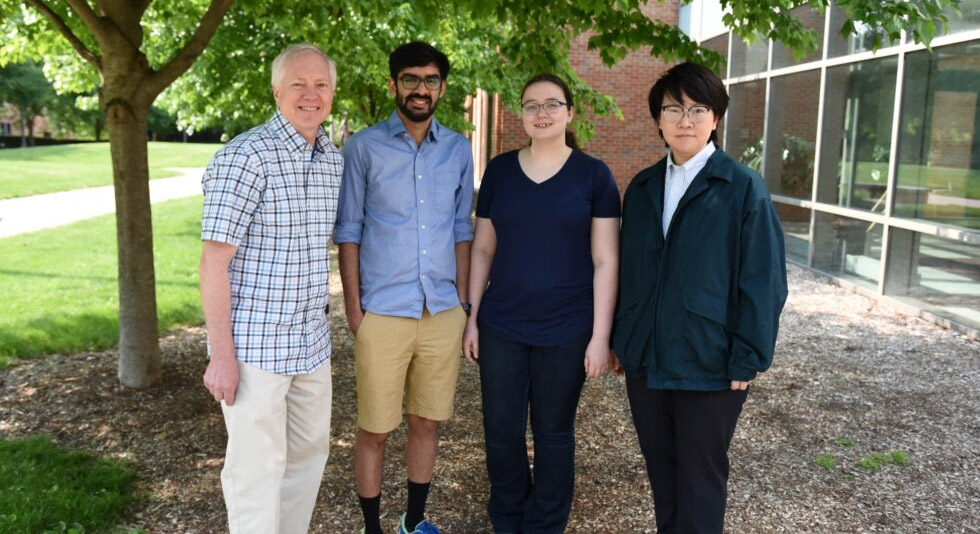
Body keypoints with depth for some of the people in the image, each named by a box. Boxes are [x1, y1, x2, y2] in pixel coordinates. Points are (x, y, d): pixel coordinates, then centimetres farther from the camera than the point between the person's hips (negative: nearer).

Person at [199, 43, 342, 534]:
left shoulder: (334, 160, 7)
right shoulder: (246, 157, -15)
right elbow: (214, 260, -16)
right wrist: (221, 356, -17)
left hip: (311, 341, 8)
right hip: (254, 343, -7)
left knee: (310, 453, 19)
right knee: (258, 467, 2)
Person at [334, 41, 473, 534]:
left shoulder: (457, 148, 7)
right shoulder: (364, 147, -2)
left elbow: (461, 230, 11)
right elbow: (349, 231, -1)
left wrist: (463, 301, 8)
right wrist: (353, 307, -5)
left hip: (443, 312, 3)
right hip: (382, 313, -3)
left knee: (427, 423, 13)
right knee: (374, 430, 5)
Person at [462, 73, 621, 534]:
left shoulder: (593, 175, -3)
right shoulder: (499, 170, 5)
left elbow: (605, 262, -5)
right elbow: (482, 249, 9)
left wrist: (600, 335, -9)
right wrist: (472, 317, 5)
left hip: (566, 330, -2)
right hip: (501, 326, 2)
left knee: (553, 432, 11)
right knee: (501, 431, 9)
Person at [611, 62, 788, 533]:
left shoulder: (744, 188, -7)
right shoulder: (642, 188, 10)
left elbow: (763, 281, -9)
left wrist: (747, 361, -13)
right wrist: (620, 340, 11)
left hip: (709, 366, -5)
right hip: (645, 361, 5)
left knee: (700, 485, 7)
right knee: (661, 476, 16)